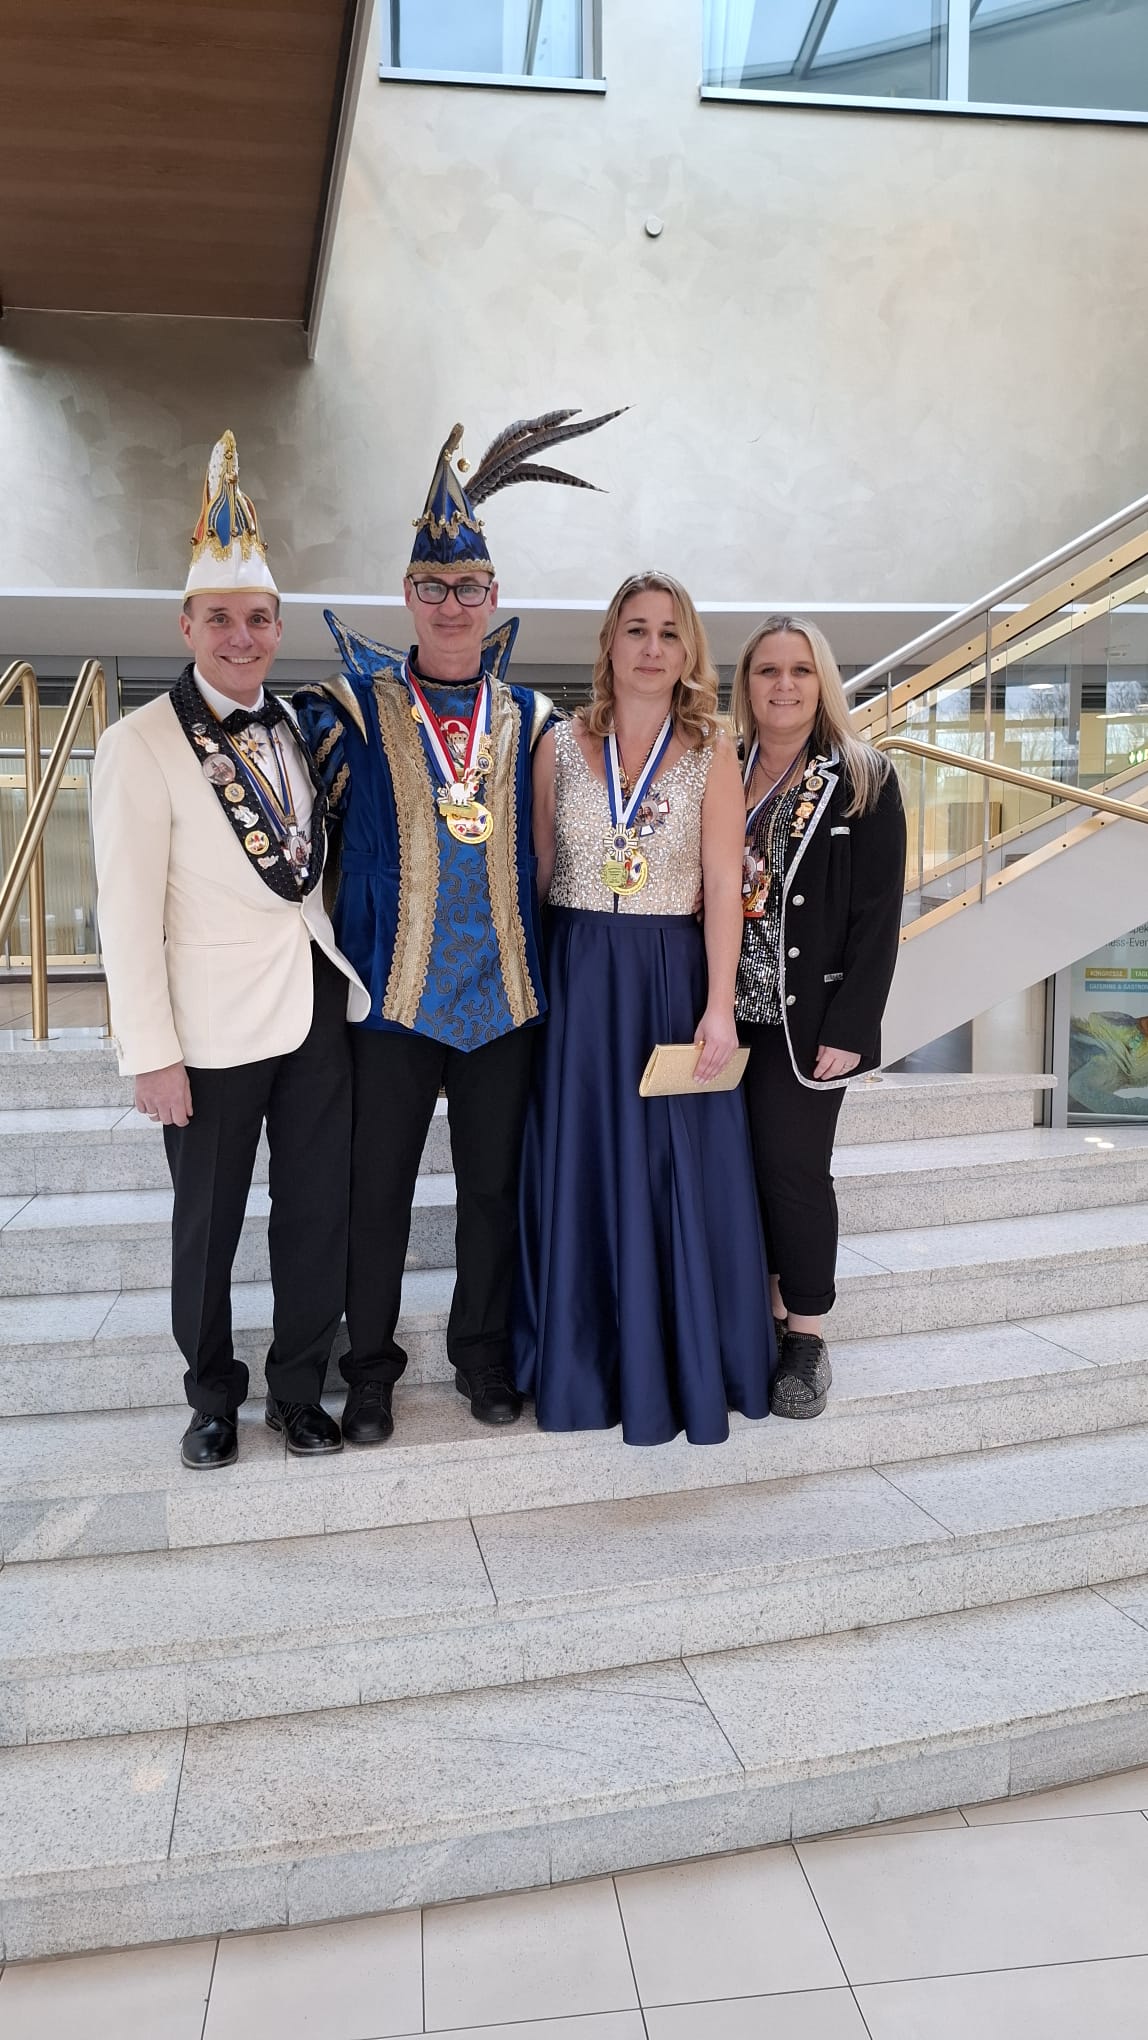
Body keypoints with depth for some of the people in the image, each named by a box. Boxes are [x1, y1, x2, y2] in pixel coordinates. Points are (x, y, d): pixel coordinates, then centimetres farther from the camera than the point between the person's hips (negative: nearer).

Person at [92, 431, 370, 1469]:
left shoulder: (292, 726, 7)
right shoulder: (140, 744, -11)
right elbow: (128, 914, -12)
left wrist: (345, 970, 6)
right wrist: (153, 1056, -14)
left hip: (315, 1006, 5)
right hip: (215, 1029, -4)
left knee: (320, 1211, 11)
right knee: (207, 1227, 11)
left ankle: (301, 1386, 30)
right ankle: (213, 1399, 32)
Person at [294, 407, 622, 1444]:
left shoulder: (531, 719, 8)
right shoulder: (353, 708, 0)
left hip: (505, 995, 2)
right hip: (394, 995, -2)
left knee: (493, 1186, 13)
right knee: (379, 1190, 7)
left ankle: (483, 1351, 31)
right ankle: (371, 1367, 24)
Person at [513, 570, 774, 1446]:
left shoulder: (712, 753, 0)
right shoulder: (562, 746, 4)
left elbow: (724, 887, -4)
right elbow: (537, 873, 6)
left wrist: (719, 1006, -11)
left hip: (672, 978, -1)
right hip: (577, 979, 2)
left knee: (678, 1174, 5)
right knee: (580, 1172, 8)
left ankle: (685, 1367, 22)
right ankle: (585, 1363, 25)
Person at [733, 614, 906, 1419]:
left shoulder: (863, 781, -3)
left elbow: (879, 916, -8)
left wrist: (849, 1028, -14)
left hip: (809, 1017, -4)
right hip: (731, 1013, 4)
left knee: (793, 1166, -2)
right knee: (745, 1165, 8)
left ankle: (806, 1338, 13)